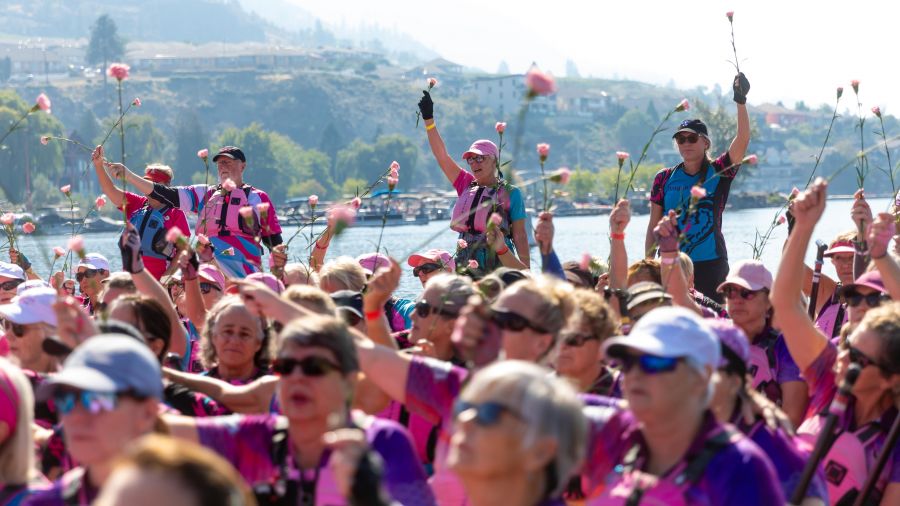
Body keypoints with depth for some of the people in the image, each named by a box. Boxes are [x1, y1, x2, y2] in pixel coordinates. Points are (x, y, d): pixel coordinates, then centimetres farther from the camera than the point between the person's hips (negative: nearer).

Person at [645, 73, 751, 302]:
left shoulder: (719, 172, 3)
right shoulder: (665, 178, 8)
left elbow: (742, 140, -12)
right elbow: (654, 226, 10)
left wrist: (741, 102, -25)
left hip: (710, 265, -1)